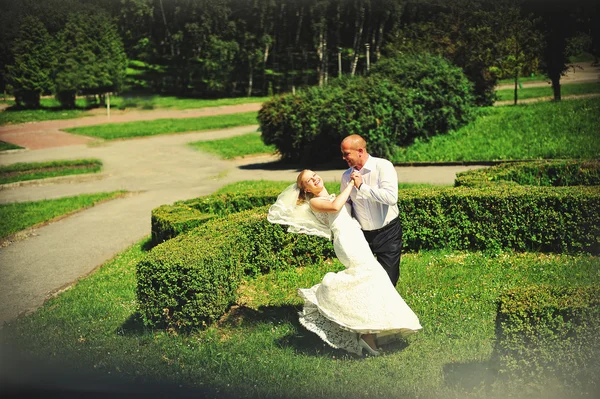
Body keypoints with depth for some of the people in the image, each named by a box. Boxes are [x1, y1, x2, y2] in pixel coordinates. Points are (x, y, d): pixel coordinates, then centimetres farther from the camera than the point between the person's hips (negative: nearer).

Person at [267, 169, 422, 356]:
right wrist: (351, 184, -7)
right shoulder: (314, 202, 4)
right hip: (347, 241, -8)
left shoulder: (337, 196, 28)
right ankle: (369, 336, -18)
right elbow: (335, 207, -16)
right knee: (372, 274, -18)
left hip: (358, 240, 8)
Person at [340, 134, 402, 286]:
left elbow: (391, 197, -29)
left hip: (388, 234, -4)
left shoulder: (383, 166, -14)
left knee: (388, 280, 2)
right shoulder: (347, 176, 2)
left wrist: (362, 186, -25)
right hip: (362, 234, 4)